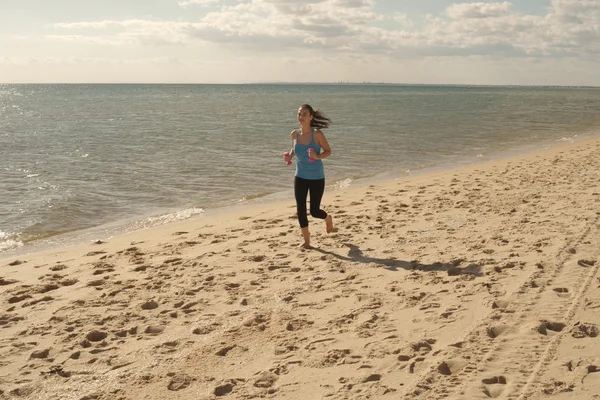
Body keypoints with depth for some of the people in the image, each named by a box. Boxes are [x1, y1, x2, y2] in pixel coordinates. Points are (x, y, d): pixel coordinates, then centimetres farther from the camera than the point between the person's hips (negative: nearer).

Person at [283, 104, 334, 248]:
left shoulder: (317, 134, -15)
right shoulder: (294, 134, -3)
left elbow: (328, 151, -7)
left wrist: (317, 156, -27)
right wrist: (289, 155, -7)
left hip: (317, 178, -3)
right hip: (300, 177, 3)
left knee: (314, 211, 3)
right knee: (300, 210, 0)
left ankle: (328, 218, 40)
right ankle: (306, 241, 16)